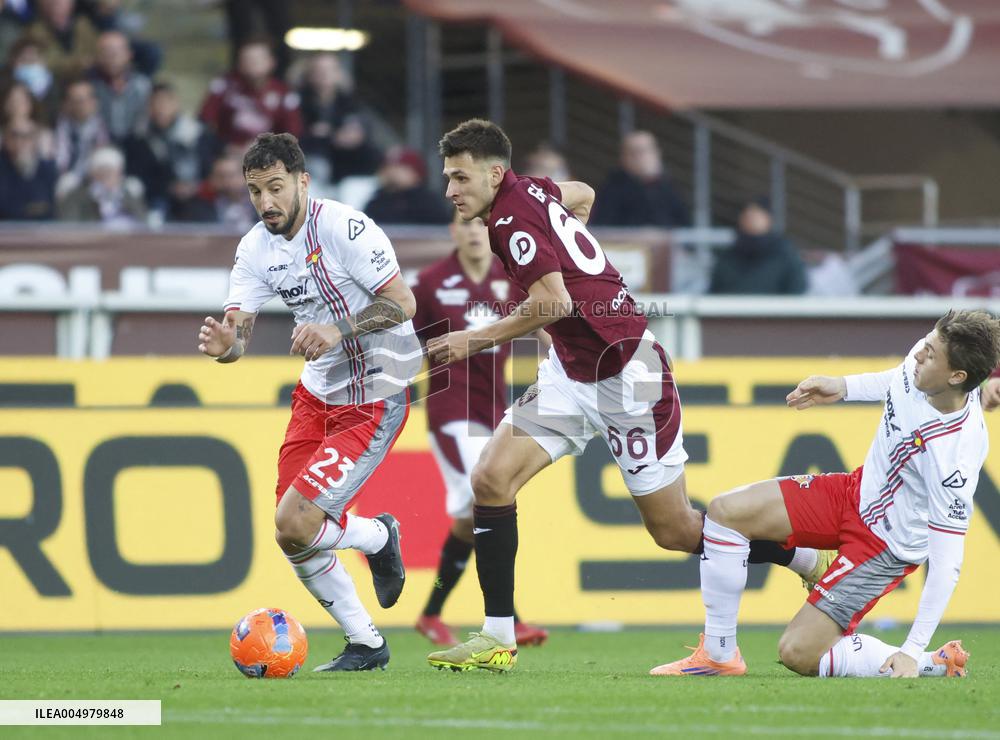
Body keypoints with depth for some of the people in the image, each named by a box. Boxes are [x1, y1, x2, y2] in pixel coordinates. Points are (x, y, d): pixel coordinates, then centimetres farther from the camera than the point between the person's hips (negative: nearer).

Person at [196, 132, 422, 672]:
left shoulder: (344, 228, -20)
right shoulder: (255, 249, -1)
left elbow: (402, 303, -22)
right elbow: (238, 330, -7)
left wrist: (338, 330, -36)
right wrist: (223, 344, -31)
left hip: (374, 399, -7)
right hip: (318, 391, 7)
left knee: (294, 525, -17)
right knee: (291, 532, 4)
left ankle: (379, 537, 14)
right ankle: (365, 644, 22)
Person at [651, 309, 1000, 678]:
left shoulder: (955, 457, -35)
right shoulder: (927, 356, -16)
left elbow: (947, 562, -29)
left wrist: (912, 652, -27)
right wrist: (844, 386, 6)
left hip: (888, 544, -8)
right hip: (859, 487, 8)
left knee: (797, 653, -11)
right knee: (725, 512, -2)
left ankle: (935, 663, 1)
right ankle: (718, 655, 8)